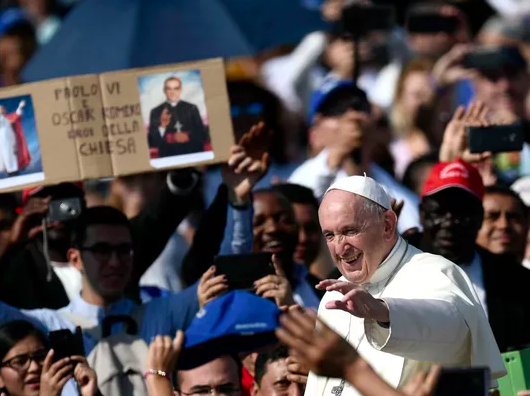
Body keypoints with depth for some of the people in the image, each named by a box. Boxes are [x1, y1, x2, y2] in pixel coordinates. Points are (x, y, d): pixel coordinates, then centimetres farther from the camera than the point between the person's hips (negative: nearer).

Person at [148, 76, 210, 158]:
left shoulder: (191, 108, 11)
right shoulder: (156, 112, 7)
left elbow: (203, 135, 9)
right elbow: (152, 142, 1)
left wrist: (188, 137, -7)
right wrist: (162, 127, -13)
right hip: (168, 158, -1)